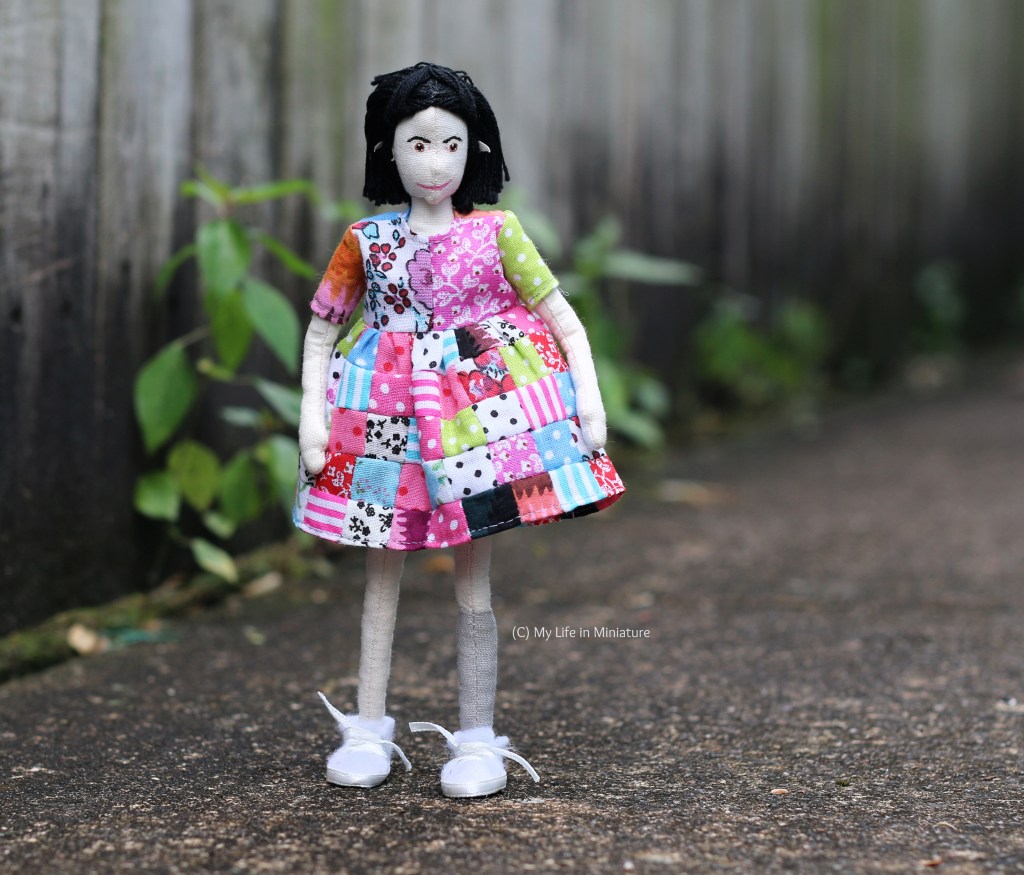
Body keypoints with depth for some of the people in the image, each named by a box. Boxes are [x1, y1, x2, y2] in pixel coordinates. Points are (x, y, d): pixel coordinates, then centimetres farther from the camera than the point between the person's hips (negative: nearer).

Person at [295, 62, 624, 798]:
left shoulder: (496, 233, -2)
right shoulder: (366, 240, 1)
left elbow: (563, 320, 1)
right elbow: (322, 331, 9)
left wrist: (590, 396, -10)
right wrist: (312, 412, -3)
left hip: (483, 410, -1)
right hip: (386, 419, 2)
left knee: (474, 578, 2)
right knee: (382, 575, 9)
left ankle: (478, 738, 9)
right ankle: (368, 730, 18)